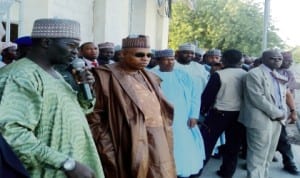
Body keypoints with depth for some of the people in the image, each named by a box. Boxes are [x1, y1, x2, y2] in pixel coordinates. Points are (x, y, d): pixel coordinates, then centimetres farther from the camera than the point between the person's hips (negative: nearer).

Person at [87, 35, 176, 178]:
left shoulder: (149, 78, 15)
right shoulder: (106, 76, -7)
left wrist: (166, 140, 11)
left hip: (158, 145, 6)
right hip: (128, 147, -6)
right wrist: (108, 154, -14)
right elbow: (94, 118, -10)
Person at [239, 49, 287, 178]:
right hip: (261, 120, -8)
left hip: (276, 119, 9)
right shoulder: (254, 74, -11)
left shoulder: (278, 76, 18)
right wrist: (277, 113, -14)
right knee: (258, 155, -3)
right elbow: (258, 99, -19)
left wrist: (282, 112, 1)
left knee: (268, 154, 16)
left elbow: (282, 96, 20)